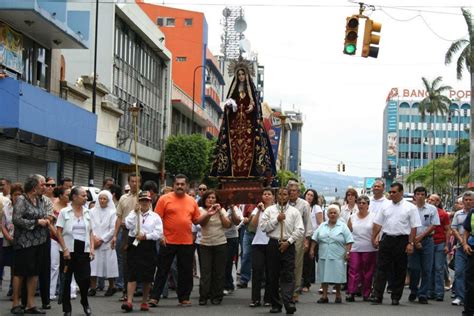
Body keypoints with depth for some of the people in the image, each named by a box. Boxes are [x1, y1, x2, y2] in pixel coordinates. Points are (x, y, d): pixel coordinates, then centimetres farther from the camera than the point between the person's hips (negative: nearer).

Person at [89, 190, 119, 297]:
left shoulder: (112, 212, 1)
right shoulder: (93, 211, 8)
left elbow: (113, 229, -3)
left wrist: (101, 239, -7)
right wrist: (94, 237, -11)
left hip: (107, 243, -2)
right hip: (94, 242, 2)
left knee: (108, 264, 0)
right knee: (93, 264, -4)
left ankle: (112, 286, 13)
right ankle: (93, 287, 0)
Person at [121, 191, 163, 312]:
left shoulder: (155, 216, 7)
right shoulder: (133, 213, 9)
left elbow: (158, 233, -3)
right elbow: (128, 225, -10)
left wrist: (146, 236, -12)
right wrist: (136, 213, -12)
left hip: (149, 247, 1)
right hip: (134, 245, -1)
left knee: (147, 277, 6)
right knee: (132, 275, -8)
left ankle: (144, 302, 17)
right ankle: (129, 301, -13)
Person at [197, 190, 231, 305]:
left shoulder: (221, 210, 7)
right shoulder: (201, 210, 1)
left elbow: (227, 225, -2)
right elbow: (202, 223, -16)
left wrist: (220, 212, -11)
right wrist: (209, 214, -34)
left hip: (220, 244, 2)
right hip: (205, 245, -2)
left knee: (219, 272, 3)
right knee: (205, 271, -5)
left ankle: (217, 297, 9)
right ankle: (203, 297, -1)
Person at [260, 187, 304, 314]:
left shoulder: (295, 212, 6)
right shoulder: (269, 210, 8)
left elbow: (300, 230, 0)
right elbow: (263, 227, -1)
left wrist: (288, 242, -9)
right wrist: (276, 220, -9)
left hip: (288, 245, -1)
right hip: (273, 245, 1)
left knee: (288, 275, -10)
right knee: (273, 275, 4)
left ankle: (288, 302, -19)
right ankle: (275, 304, 11)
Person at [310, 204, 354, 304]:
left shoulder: (343, 226, 1)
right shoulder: (322, 226, 11)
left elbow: (349, 241, -2)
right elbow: (314, 239, 12)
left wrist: (347, 252, -10)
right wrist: (312, 250, 4)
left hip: (337, 257, -3)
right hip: (324, 256, 3)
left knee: (337, 276, 1)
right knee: (324, 276, 3)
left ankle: (338, 295, 15)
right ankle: (324, 296, 8)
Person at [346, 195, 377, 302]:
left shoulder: (373, 217, 3)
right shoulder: (352, 217, 11)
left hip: (369, 249, -1)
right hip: (354, 248, 1)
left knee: (368, 272, 4)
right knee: (353, 270, -7)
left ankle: (366, 294, 11)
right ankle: (351, 293, -9)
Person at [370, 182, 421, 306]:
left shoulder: (410, 208, 0)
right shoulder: (385, 207, 9)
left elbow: (414, 227, -4)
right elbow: (377, 224, 12)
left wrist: (411, 243, -11)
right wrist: (374, 238, 6)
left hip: (402, 240, -2)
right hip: (386, 239, 2)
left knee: (399, 270, 5)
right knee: (381, 268, -2)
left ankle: (396, 298, 13)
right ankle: (377, 296, -2)